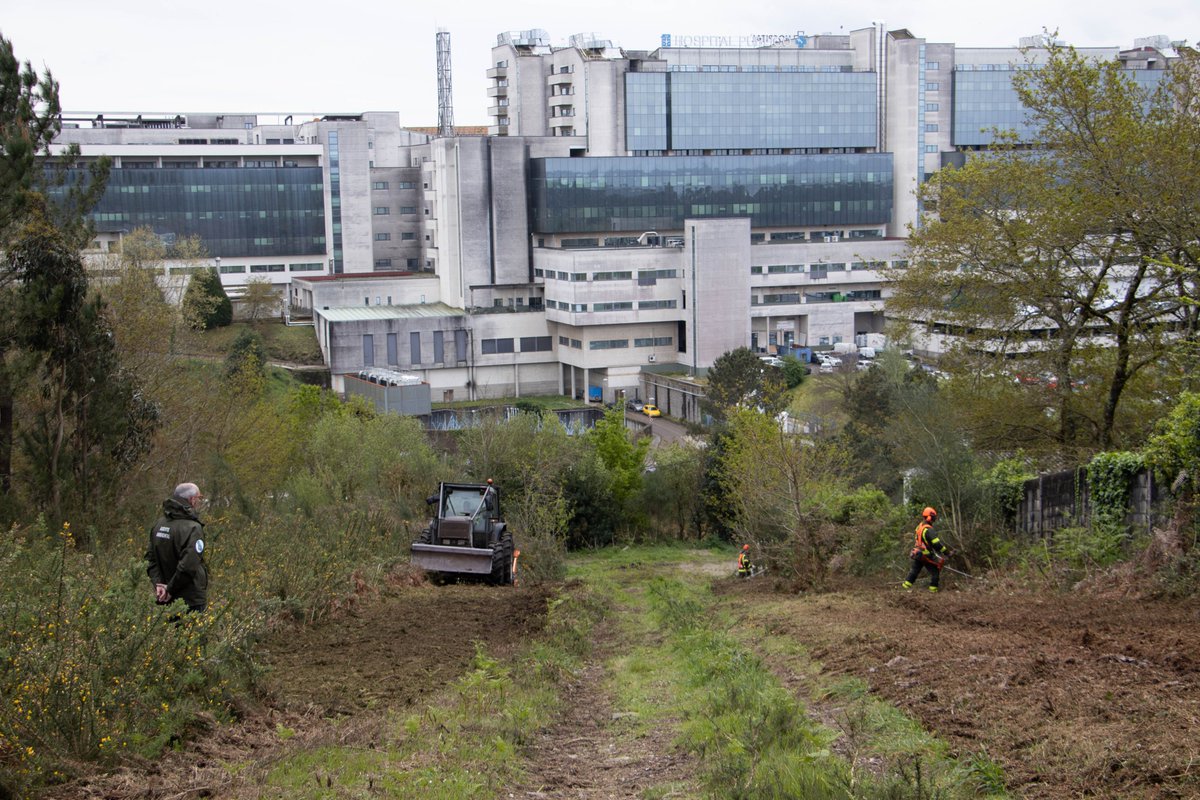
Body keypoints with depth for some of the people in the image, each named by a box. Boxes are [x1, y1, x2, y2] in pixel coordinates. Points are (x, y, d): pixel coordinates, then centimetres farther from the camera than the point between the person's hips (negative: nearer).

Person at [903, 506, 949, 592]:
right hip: (926, 556, -8)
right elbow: (937, 543, -25)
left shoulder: (919, 526, 6)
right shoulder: (928, 530, -23)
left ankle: (905, 585, 16)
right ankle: (933, 590, 4)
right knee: (935, 571, 3)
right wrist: (946, 551, -17)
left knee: (914, 570, 17)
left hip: (917, 554, 8)